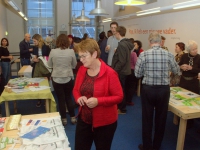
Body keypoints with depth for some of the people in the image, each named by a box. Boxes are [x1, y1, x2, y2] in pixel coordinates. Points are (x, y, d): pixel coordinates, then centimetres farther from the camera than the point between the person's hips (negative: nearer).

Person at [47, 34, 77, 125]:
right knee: (68, 98, 17)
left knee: (61, 99, 11)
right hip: (68, 78, 1)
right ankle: (73, 117, 23)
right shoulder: (71, 51, -10)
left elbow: (49, 65, 4)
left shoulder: (53, 51, -9)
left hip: (56, 79, 0)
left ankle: (64, 119, 19)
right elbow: (74, 65, 2)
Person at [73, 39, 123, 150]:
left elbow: (119, 97, -15)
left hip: (104, 123, -4)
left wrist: (98, 101, -28)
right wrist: (78, 98, -13)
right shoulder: (81, 70, -1)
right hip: (84, 120, 5)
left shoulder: (109, 73, -18)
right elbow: (76, 90, 11)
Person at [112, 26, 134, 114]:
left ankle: (122, 109, 15)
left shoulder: (121, 45, -21)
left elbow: (122, 61, -25)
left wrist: (115, 70, -18)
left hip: (121, 71, -10)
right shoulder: (127, 43, 8)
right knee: (122, 89, 18)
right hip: (124, 70, 10)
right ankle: (121, 107, 31)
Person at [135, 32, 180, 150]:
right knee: (161, 119, 16)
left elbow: (137, 74, -5)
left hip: (148, 89, -1)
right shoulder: (169, 55, -4)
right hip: (164, 90, 2)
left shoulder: (143, 54, -9)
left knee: (147, 119, 11)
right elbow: (177, 71, 10)